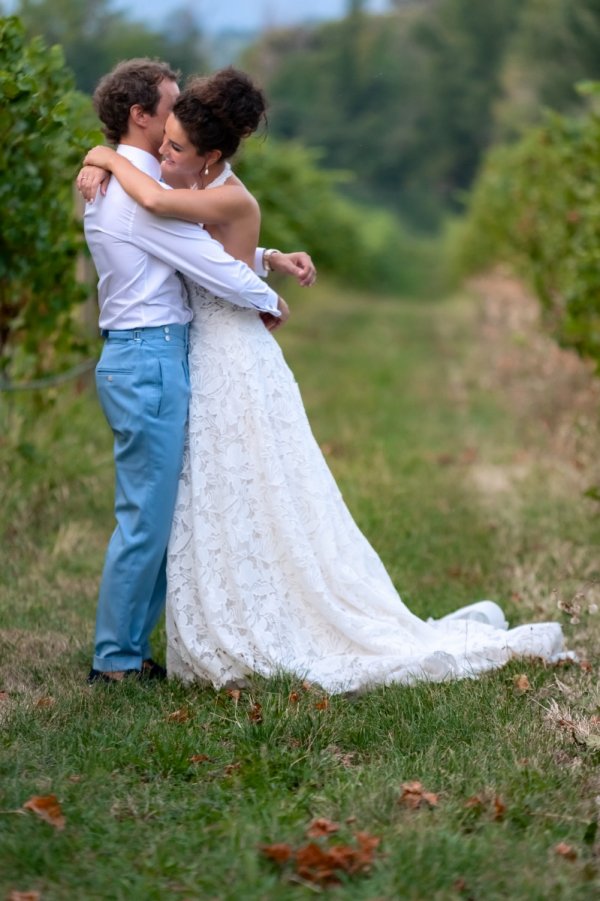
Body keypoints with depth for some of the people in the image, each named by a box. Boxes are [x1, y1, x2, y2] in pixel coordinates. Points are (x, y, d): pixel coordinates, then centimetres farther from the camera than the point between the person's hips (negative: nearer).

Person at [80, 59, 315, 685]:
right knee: (146, 515, -6)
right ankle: (116, 662, 1)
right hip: (148, 358, -10)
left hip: (149, 357, 10)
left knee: (159, 515, 13)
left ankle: (130, 650, 17)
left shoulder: (120, 184, 18)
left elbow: (202, 244, 25)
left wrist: (272, 258, 14)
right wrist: (270, 302, 3)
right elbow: (207, 265, -14)